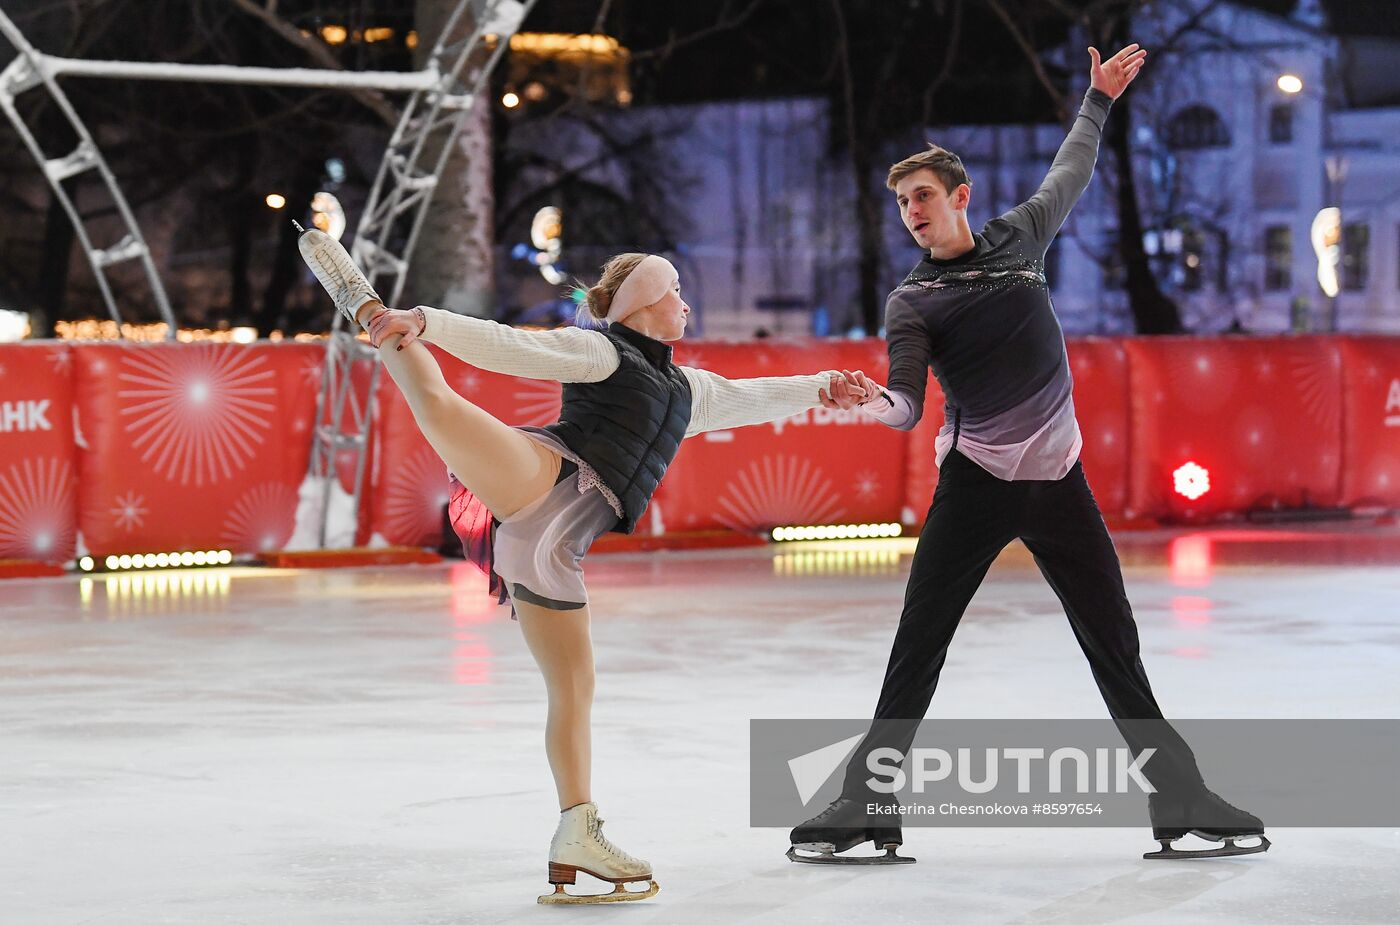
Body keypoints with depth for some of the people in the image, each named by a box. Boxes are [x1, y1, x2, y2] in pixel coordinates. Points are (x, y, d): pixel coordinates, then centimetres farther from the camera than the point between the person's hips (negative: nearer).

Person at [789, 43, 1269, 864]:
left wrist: (1100, 101, 34)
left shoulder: (1019, 238, 9)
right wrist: (882, 405, -34)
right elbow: (909, 402, -12)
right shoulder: (912, 300, 0)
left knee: (1115, 643, 6)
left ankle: (1182, 800, 12)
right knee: (918, 646, -6)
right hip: (974, 482, -2)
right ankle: (869, 806, 0)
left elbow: (1070, 176, 28)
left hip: (1058, 476, 2)